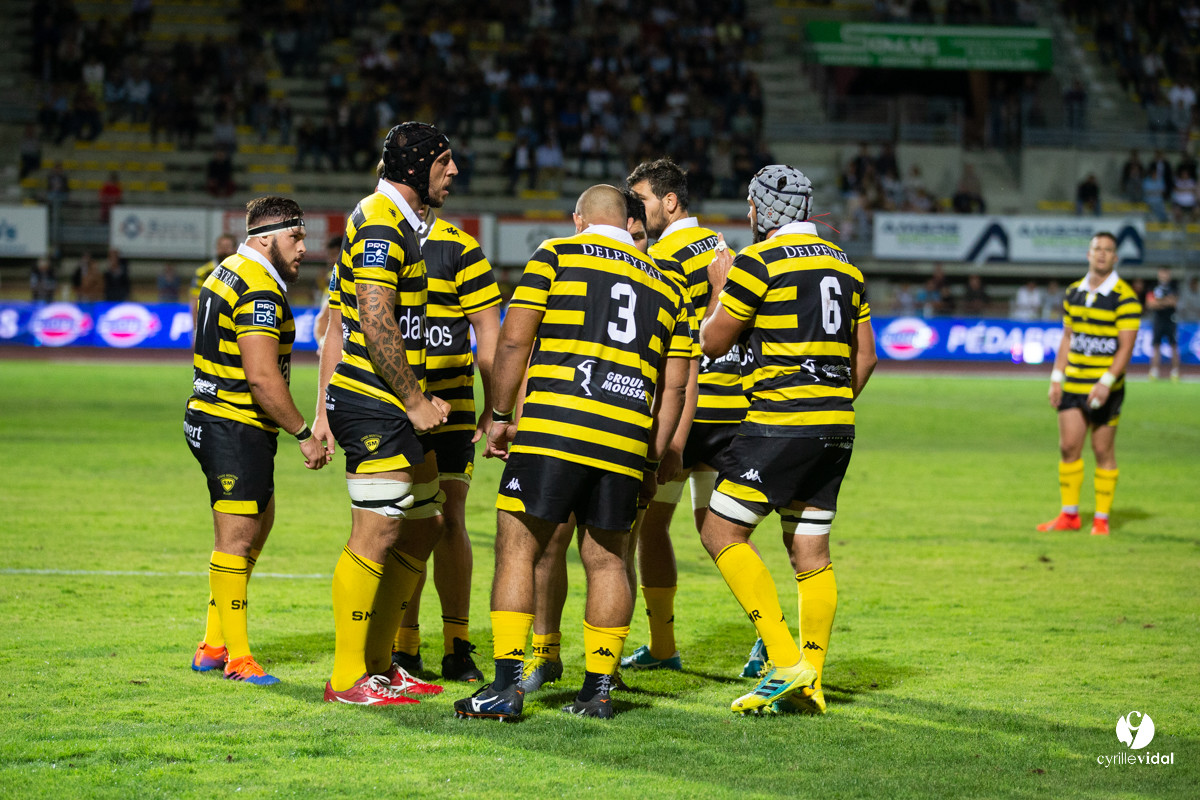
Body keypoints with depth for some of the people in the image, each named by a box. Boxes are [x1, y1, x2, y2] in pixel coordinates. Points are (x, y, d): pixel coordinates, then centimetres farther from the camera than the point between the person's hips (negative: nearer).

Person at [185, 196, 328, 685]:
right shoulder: (259, 291, -18)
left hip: (212, 419, 11)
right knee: (237, 539, -7)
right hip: (235, 428, -11)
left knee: (258, 523, 18)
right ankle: (237, 657, -3)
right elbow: (262, 377, -25)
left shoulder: (230, 273, 16)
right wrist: (303, 434, -18)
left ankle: (213, 645, 22)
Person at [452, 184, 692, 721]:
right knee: (606, 560, 12)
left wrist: (500, 416, 8)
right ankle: (598, 691, 12)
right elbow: (674, 386, 17)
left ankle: (507, 685, -6)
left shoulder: (556, 255, 8)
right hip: (627, 436, 4)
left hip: (554, 423, -4)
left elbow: (514, 340, 0)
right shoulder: (664, 284, 20)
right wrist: (651, 459, 22)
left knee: (518, 550, 0)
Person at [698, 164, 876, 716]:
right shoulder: (843, 265, 15)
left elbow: (713, 343, 0)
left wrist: (719, 288, 15)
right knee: (810, 552, 10)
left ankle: (786, 660, -10)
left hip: (780, 423, -7)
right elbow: (865, 355, 18)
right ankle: (809, 685, 8)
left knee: (722, 533, -1)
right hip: (836, 428, 7)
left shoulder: (759, 262, -8)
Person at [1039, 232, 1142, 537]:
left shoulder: (1124, 298, -9)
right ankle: (1069, 515, 12)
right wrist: (1057, 378, 10)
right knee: (1068, 446, 2)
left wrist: (1106, 382, -23)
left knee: (1103, 452, 1)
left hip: (1105, 388, -5)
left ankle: (1101, 519, 10)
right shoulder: (1073, 293, 9)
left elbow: (1126, 346, -13)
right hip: (1073, 383, 5)